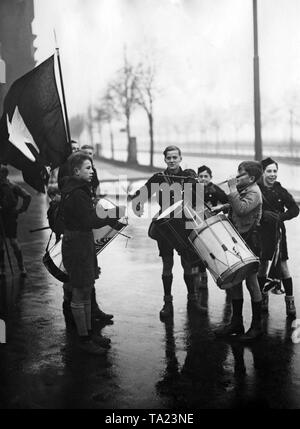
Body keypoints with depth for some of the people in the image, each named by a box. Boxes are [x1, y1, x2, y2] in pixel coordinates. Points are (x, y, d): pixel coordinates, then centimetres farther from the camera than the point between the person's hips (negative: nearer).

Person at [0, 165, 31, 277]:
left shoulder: (13, 187, -8)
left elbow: (27, 196, -8)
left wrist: (22, 209, -7)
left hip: (10, 216, -4)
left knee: (13, 242, -4)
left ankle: (22, 267, 7)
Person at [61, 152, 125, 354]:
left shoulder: (80, 190, 13)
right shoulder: (76, 194, -20)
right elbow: (90, 222, -26)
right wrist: (115, 214, -24)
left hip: (83, 244, 10)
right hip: (77, 246, -10)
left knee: (86, 291, 17)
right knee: (80, 293, 0)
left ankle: (89, 332, 29)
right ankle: (84, 339, 11)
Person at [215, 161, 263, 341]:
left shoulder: (254, 192, -13)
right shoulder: (242, 190, 14)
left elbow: (241, 209, -28)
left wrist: (233, 190, -22)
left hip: (249, 241, -9)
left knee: (251, 282, -1)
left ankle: (257, 326, 10)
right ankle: (236, 323, 21)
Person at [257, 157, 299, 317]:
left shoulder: (280, 190, 0)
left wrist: (279, 217, -15)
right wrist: (264, 215, -21)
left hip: (277, 232, 0)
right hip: (260, 231, 0)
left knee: (283, 266, -1)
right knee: (262, 265, 8)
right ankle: (263, 297, 26)